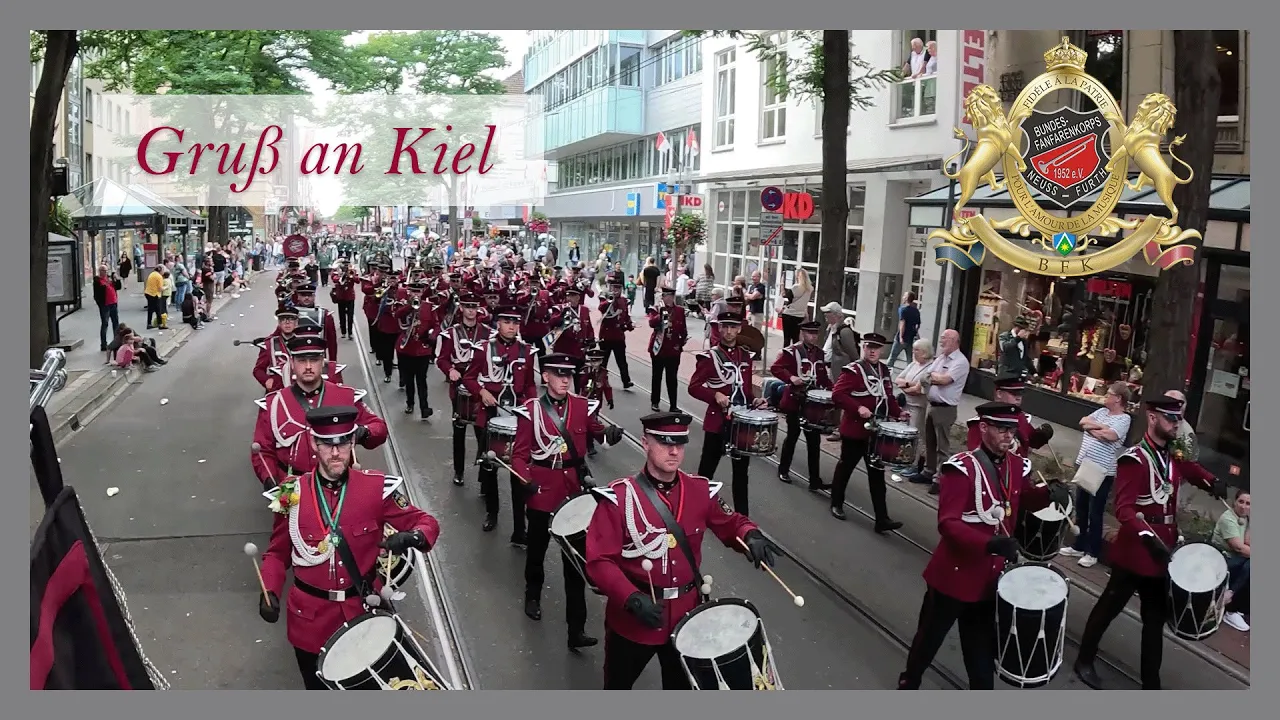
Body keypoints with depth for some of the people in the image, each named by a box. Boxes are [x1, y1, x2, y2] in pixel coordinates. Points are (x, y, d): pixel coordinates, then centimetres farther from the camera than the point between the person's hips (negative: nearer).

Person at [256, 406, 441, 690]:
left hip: (364, 611, 0)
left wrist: (410, 537, -29)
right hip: (311, 618, 1)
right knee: (318, 687, 19)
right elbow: (278, 552, 4)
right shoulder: (292, 494, -8)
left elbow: (427, 524, -7)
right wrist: (270, 593, -11)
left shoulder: (377, 487, -12)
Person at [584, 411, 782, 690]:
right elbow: (599, 561, -20)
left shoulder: (700, 490, -5)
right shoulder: (618, 497, -18)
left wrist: (751, 536, -16)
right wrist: (632, 599, -33)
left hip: (686, 616, 3)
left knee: (681, 686, 23)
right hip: (632, 619, -3)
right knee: (618, 686, 21)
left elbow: (731, 524, 7)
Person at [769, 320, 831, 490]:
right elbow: (775, 368, -15)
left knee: (814, 440, 3)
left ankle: (815, 480, 5)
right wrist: (790, 377, -30)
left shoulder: (819, 352, 10)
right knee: (792, 436, 7)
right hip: (795, 401, -5)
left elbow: (822, 375, 17)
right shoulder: (791, 351, -9)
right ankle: (783, 470, 28)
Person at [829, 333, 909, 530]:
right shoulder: (853, 370, -13)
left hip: (878, 432, 6)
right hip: (855, 430, -6)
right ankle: (836, 505, 31)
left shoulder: (884, 370, 10)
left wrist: (898, 412, 2)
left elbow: (888, 396, 18)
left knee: (877, 474, 5)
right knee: (846, 467, 11)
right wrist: (858, 408, -30)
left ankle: (882, 519, 5)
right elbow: (837, 393, -21)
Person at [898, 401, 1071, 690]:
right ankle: (909, 683, 40)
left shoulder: (1017, 466, 0)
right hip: (955, 574, -5)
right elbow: (948, 523, -27)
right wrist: (990, 543, -40)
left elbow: (1027, 500, 17)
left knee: (982, 644, 19)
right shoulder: (962, 468, -22)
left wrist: (1050, 492, -6)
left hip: (989, 576, 5)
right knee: (930, 636, 16)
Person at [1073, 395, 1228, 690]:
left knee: (1156, 617, 14)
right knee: (1109, 607, 8)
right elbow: (1124, 509, -24)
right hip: (1135, 553, -8)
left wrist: (1213, 484, -1)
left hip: (1161, 553, 8)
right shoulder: (1134, 459, -17)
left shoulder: (1174, 458, 7)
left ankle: (1151, 682, 25)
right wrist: (1150, 539, -37)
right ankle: (1084, 661, 27)